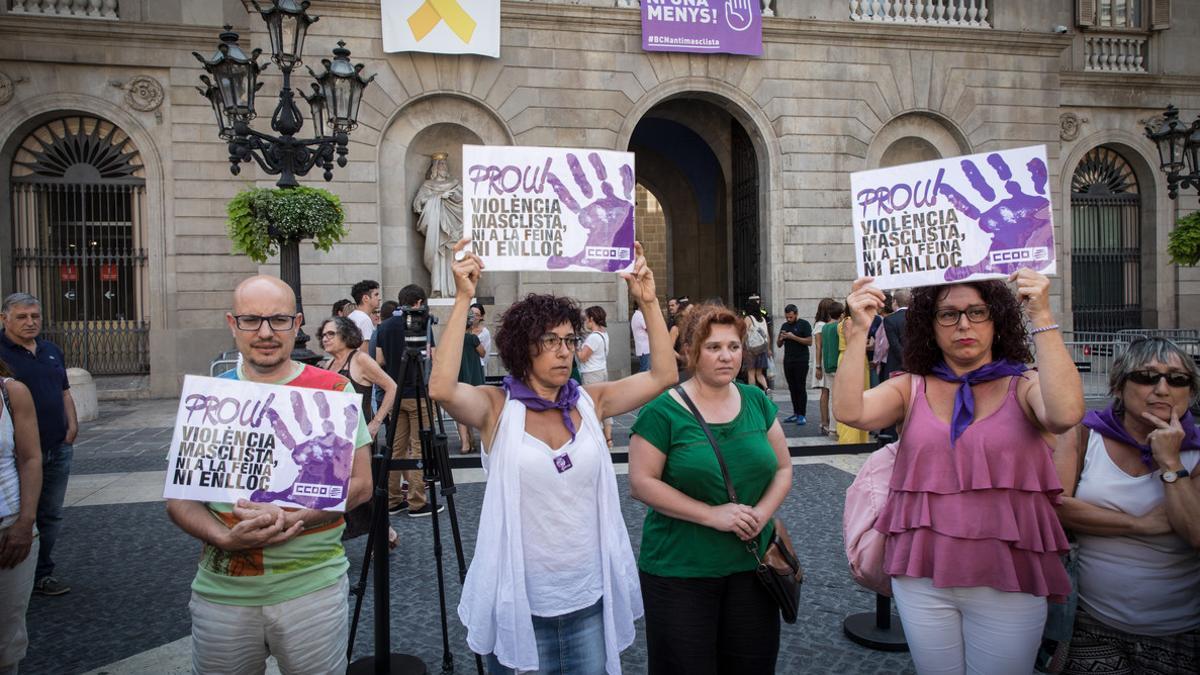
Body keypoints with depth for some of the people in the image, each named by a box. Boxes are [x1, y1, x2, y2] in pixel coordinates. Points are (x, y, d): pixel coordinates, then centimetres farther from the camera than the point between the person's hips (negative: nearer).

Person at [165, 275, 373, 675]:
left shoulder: (333, 391, -4)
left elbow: (359, 484, -6)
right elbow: (179, 498, 4)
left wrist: (289, 521, -20)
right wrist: (225, 538, -16)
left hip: (313, 587, -2)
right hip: (220, 592, 2)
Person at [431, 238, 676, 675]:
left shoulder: (590, 402, 0)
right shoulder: (497, 408, -10)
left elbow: (664, 375, -3)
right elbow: (441, 389, -29)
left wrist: (647, 301, -9)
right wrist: (463, 299, -30)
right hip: (519, 603, -3)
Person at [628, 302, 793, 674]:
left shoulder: (757, 401, 5)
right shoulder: (664, 410, -11)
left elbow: (783, 467, 10)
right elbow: (641, 483, -14)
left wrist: (762, 511, -10)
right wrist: (712, 514, -20)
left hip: (752, 562, 5)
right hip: (680, 570, -4)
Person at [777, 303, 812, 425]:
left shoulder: (804, 324, -3)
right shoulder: (784, 326, 15)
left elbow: (809, 341, -12)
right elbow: (778, 344, 16)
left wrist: (794, 337, -18)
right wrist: (781, 338, -6)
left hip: (801, 361, -6)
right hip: (788, 361, 6)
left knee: (801, 388, -5)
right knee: (792, 388, 7)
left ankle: (802, 415, -3)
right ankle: (796, 413, 13)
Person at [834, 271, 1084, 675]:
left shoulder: (1024, 387, -2)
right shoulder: (912, 388, 2)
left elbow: (1066, 413, -24)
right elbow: (849, 411, -14)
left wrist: (1042, 318, -23)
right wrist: (859, 330, -20)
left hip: (1006, 581, -1)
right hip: (922, 576, 2)